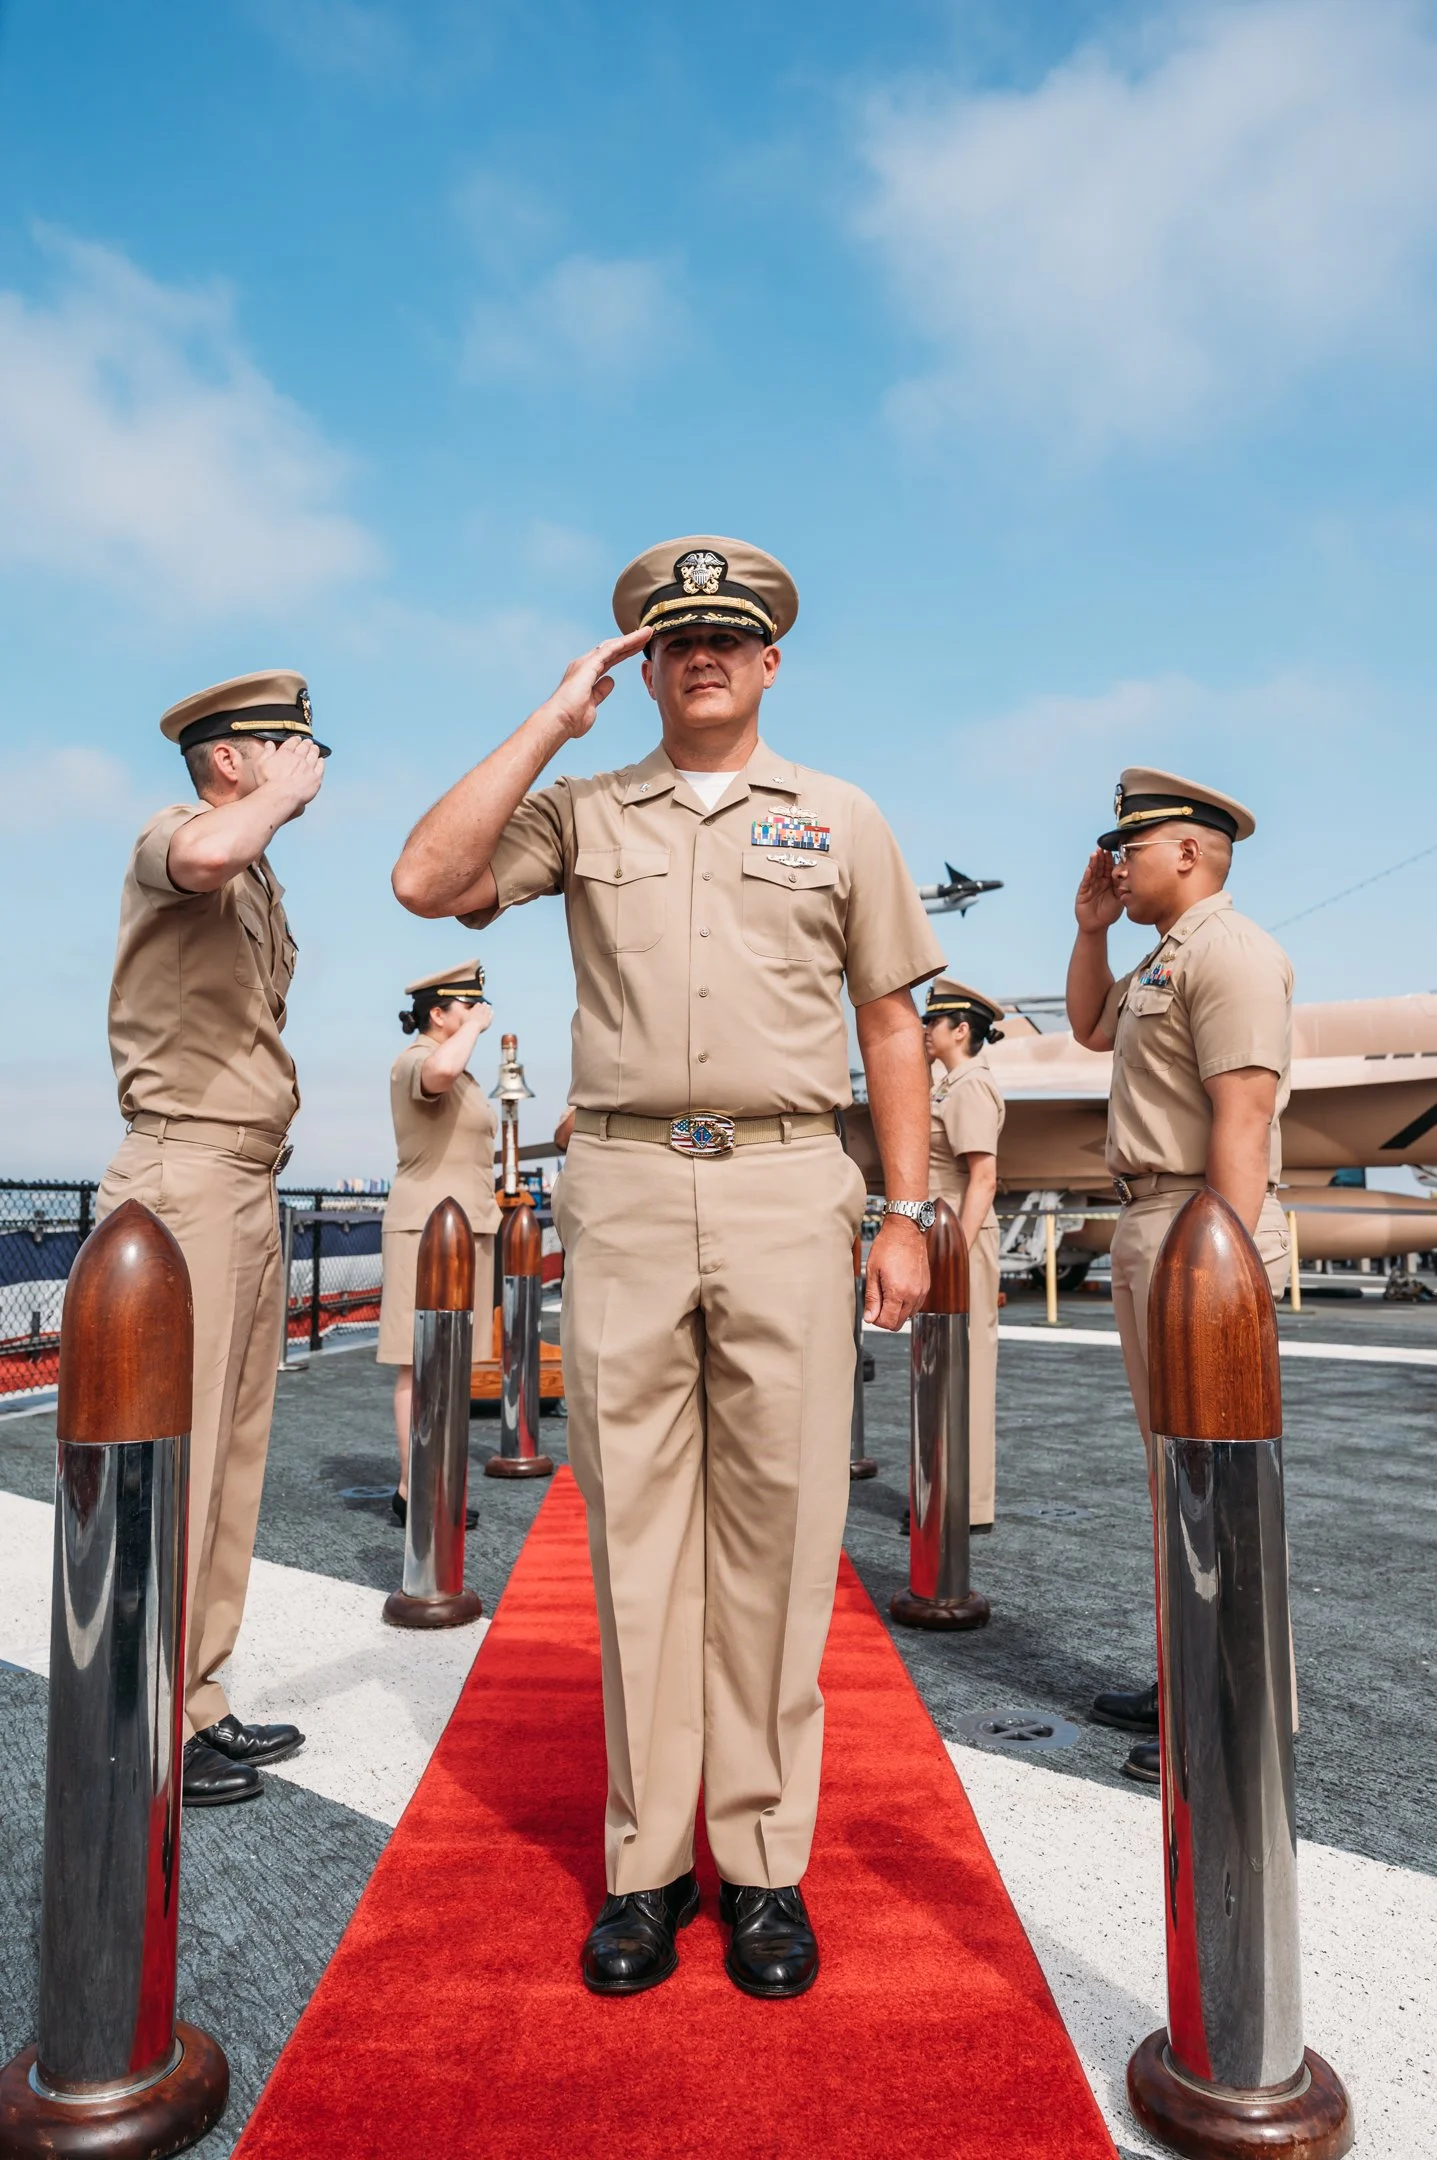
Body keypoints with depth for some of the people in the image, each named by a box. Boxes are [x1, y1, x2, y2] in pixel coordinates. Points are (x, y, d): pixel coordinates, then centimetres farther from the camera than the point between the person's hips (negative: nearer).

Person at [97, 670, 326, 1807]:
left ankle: (199, 1702, 22)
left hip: (251, 1182, 10)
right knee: (173, 1457, -7)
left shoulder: (262, 885, 22)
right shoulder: (172, 838, -6)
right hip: (186, 1172, -9)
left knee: (235, 1454, 11)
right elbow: (204, 854, -34)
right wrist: (286, 790, -15)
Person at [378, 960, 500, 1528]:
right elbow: (441, 1071, -37)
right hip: (429, 1225, -10)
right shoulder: (415, 1061, -10)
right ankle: (411, 1489, -6)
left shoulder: (459, 1074, 20)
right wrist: (474, 1027, -18)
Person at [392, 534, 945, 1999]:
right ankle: (649, 1858, 18)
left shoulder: (841, 821, 14)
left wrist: (907, 1214, 4)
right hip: (621, 1187, 1)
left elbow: (891, 1020, 12)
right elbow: (427, 880, -3)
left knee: (775, 1531, 2)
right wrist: (552, 720, 1)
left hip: (788, 1188, 0)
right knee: (636, 1527, 4)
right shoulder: (582, 812, 13)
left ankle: (766, 1863, 16)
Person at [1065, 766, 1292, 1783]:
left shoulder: (1230, 950, -12)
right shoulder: (1162, 961, 19)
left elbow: (1244, 1119, -21)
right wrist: (1092, 926, 22)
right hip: (1148, 1224, 11)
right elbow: (1088, 1024, 36)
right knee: (1178, 1469, 16)